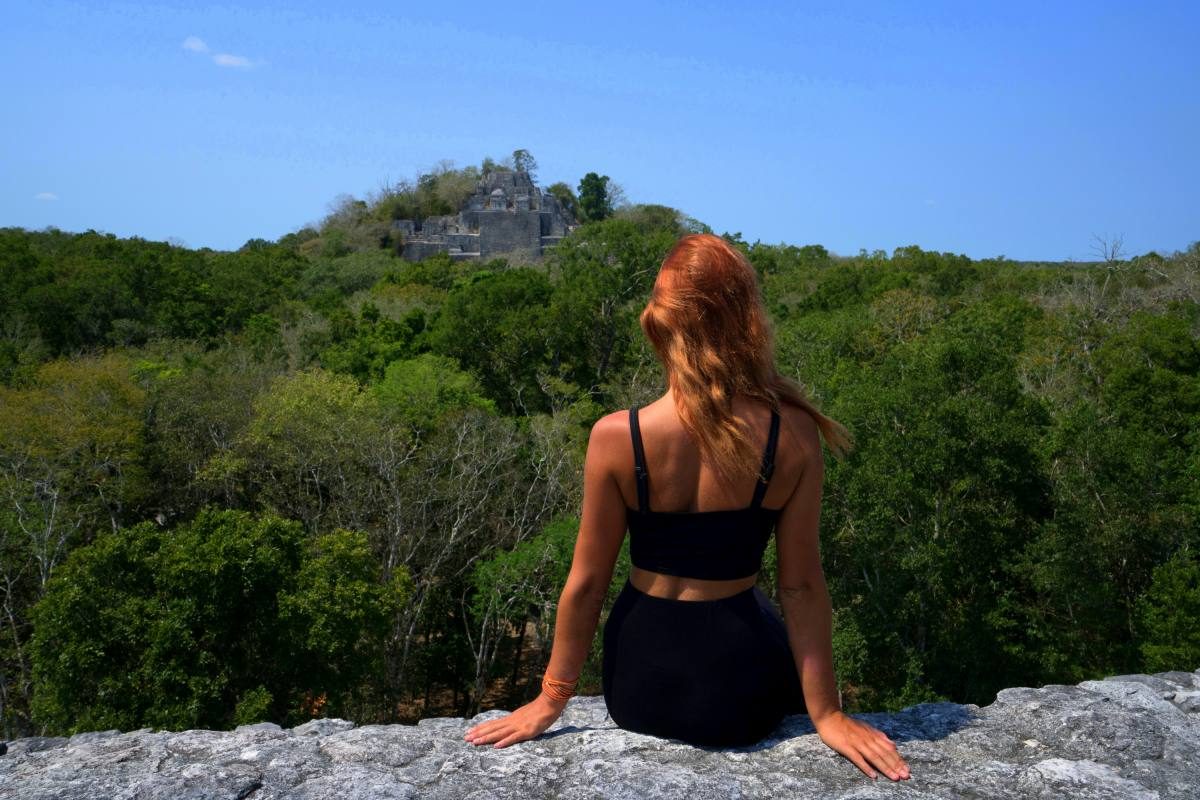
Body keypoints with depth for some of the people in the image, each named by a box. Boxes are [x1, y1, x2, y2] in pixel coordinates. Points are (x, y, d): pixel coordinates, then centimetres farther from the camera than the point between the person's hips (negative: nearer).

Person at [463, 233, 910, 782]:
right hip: (740, 697, -1)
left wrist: (552, 699, 4)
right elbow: (801, 585, -11)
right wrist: (826, 713, 1)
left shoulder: (616, 436, -19)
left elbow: (587, 582, -10)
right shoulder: (794, 434, -17)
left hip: (639, 693, 1)